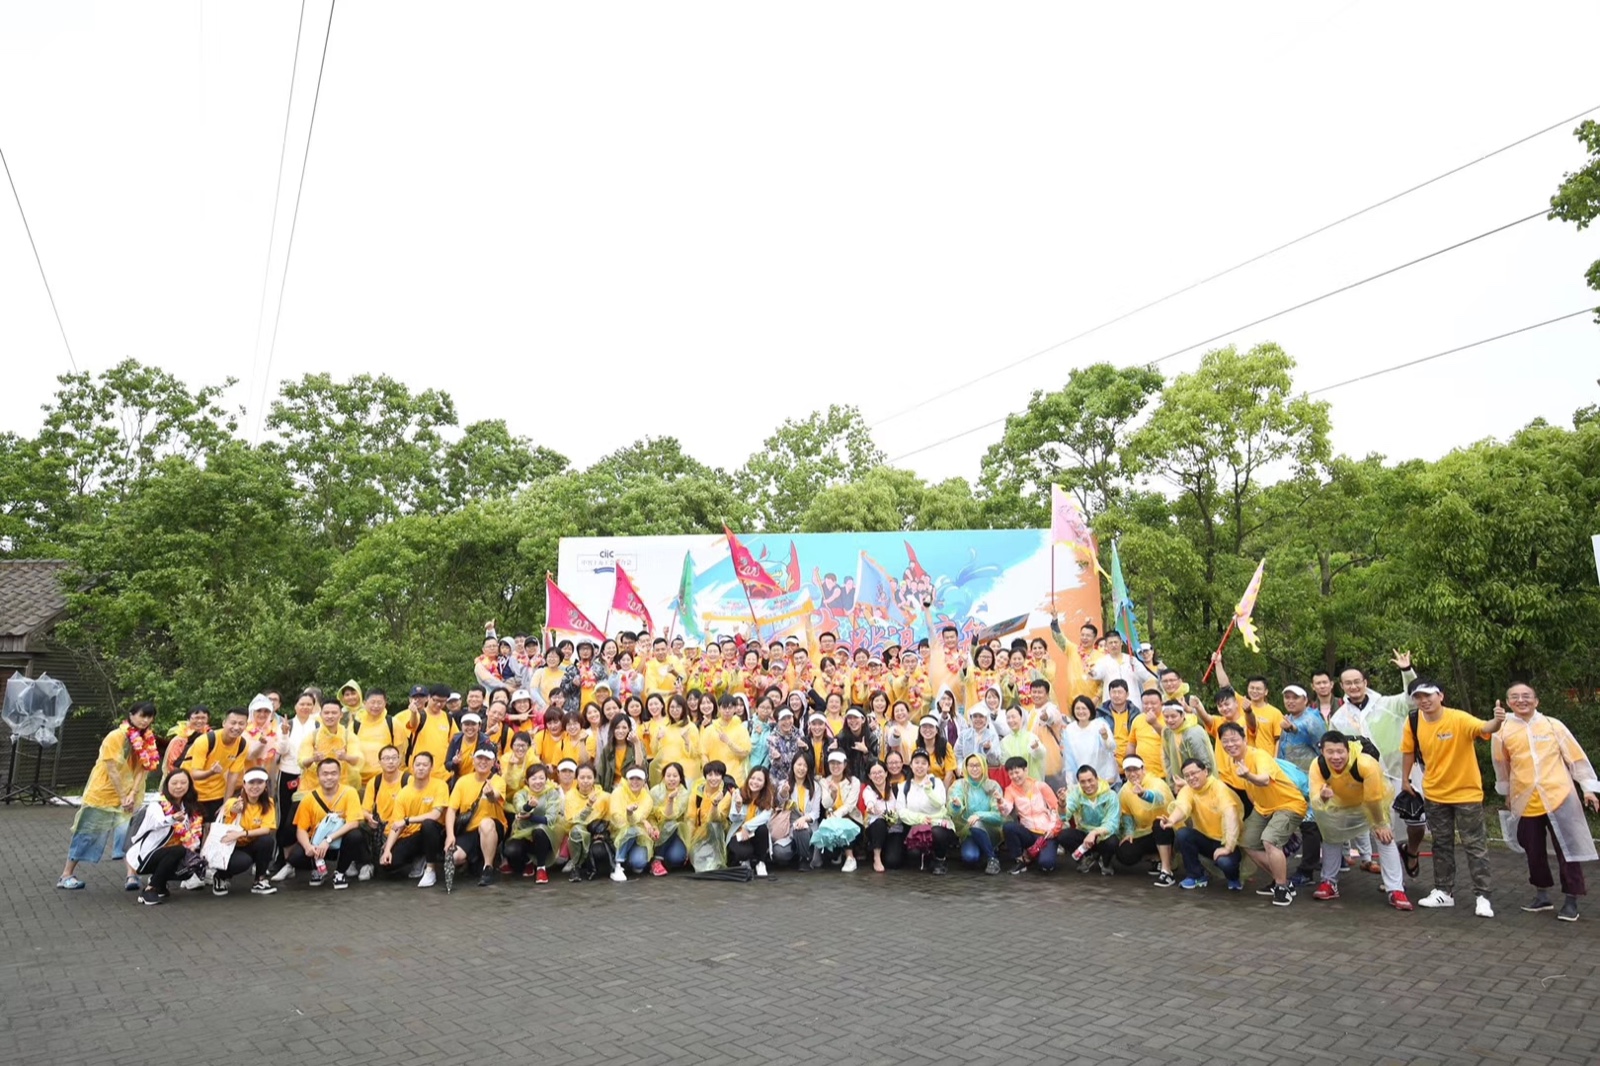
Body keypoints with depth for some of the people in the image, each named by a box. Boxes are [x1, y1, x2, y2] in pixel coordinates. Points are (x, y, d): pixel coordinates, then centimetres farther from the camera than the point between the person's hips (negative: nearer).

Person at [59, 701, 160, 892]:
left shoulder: (148, 740, -2)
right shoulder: (115, 736, -18)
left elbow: (143, 768, -4)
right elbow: (112, 770, -19)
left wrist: (132, 795, -15)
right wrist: (123, 798, -18)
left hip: (129, 795, 4)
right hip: (102, 792, -4)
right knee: (88, 833, 6)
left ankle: (132, 875, -7)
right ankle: (66, 875, 21)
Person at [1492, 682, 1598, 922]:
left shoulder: (1553, 725, -1)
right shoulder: (1502, 731, 1)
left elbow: (1576, 757, 5)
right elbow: (1501, 766, 14)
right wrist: (1507, 794, 22)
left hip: (1559, 798, -2)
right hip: (1525, 802, 2)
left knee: (1566, 850, 4)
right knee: (1534, 852, 11)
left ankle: (1571, 901, 14)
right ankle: (1542, 896, 25)